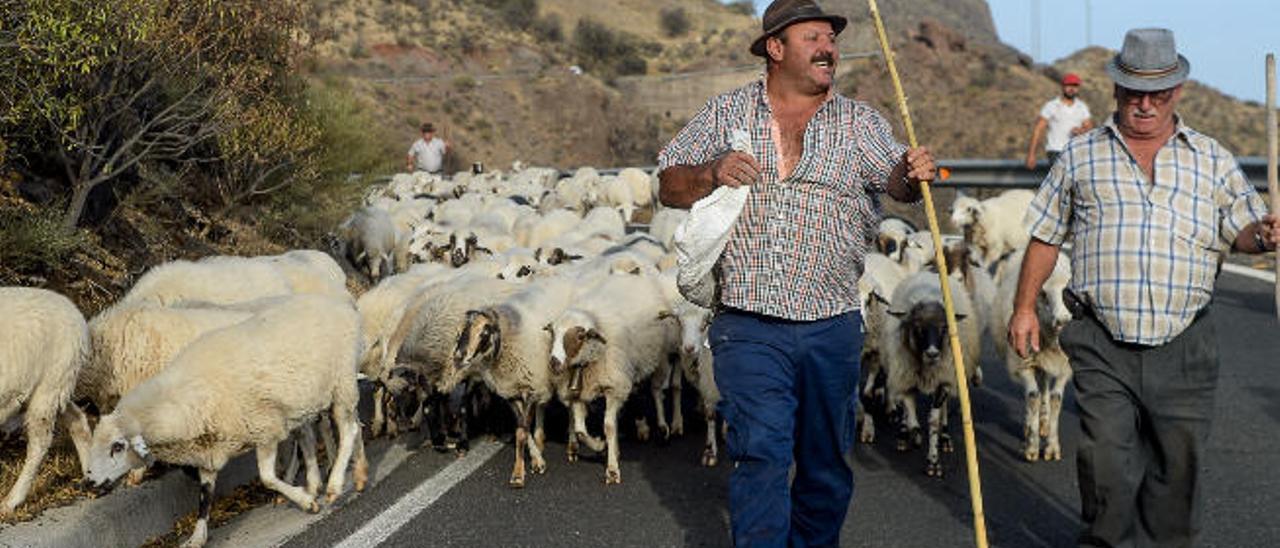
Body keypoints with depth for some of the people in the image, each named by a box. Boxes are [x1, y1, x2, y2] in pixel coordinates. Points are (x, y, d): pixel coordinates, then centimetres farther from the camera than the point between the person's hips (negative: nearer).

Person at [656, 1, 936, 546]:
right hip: (749, 330, -2)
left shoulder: (859, 122, 8)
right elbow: (669, 187, 7)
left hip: (833, 329, 2)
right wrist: (711, 173, -14)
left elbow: (895, 177, -5)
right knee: (761, 453, -9)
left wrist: (912, 174, -28)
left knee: (826, 461, 14)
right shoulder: (727, 112, 6)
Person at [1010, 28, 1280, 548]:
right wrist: (1024, 306, 10)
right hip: (1103, 347, -1)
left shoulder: (1211, 159, 11)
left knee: (1178, 461, 8)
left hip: (1183, 347, 2)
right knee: (1106, 460, -7)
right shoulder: (1080, 157, 9)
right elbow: (1046, 236, 14)